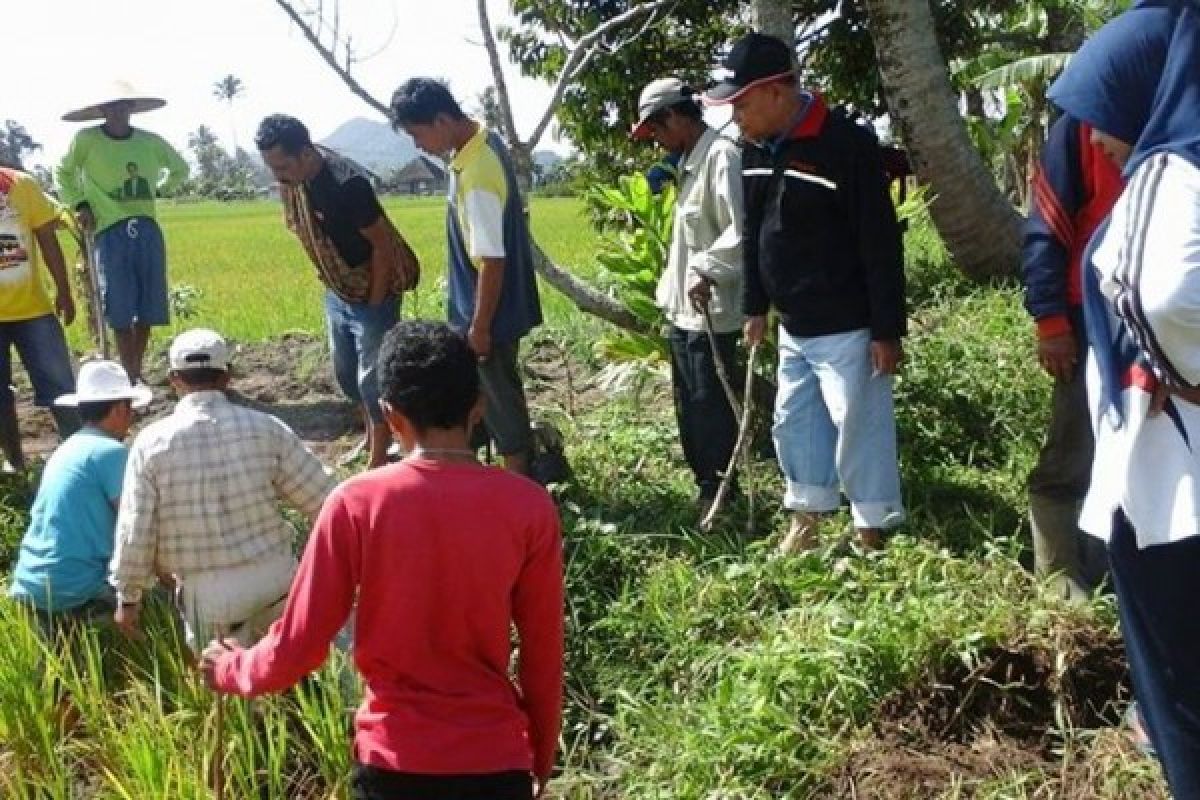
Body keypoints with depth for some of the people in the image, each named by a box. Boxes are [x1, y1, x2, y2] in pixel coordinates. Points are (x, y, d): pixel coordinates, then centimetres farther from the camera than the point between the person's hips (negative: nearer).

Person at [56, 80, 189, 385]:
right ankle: (132, 379, 2)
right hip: (111, 232, -3)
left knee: (147, 309, 5)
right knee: (121, 313, -4)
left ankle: (137, 373, 19)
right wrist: (79, 204, 3)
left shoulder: (150, 141, 5)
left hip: (147, 230, 3)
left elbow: (180, 169, 23)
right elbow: (63, 172, 13)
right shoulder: (86, 140, -3)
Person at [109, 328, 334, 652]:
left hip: (207, 591, -2)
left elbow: (135, 531, -7)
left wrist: (128, 597, 6)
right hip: (274, 575, 2)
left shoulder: (152, 442, -10)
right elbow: (323, 498, -2)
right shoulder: (266, 428, -6)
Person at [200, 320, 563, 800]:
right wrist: (542, 755, 13)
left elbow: (299, 648, -7)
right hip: (496, 760, 1)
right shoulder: (529, 507, -9)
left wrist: (228, 670, 14)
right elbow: (543, 653, -2)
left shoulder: (356, 504, -12)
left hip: (395, 762, 0)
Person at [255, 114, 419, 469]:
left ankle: (378, 460, 12)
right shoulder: (292, 178, -7)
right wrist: (328, 280, 11)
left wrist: (374, 303, -18)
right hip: (336, 291, 8)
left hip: (373, 291, -8)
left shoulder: (348, 184, -30)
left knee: (373, 378, -1)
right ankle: (372, 437, 39)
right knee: (346, 372, 19)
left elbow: (383, 244, -23)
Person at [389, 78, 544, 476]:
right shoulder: (482, 140, 1)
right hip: (490, 304, 9)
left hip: (490, 312, -9)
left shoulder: (477, 174, -29)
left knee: (498, 395, 5)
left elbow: (492, 260, -26)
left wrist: (480, 326, -19)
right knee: (497, 391, 21)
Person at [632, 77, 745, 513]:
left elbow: (742, 230, -25)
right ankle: (706, 486, 30)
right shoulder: (691, 161, 15)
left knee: (710, 407, -1)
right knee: (689, 407, 17)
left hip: (710, 311, -10)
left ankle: (718, 493, 12)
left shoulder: (721, 155, -16)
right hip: (684, 310, 10)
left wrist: (706, 270, -24)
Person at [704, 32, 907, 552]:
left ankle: (872, 531, 14)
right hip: (793, 327, 8)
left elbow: (881, 245, -19)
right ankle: (806, 519, 31)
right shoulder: (755, 150, 4)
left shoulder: (846, 144, -20)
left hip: (847, 329, -8)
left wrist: (887, 330, -17)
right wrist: (755, 306, 16)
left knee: (858, 427, 1)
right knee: (793, 421, 16)